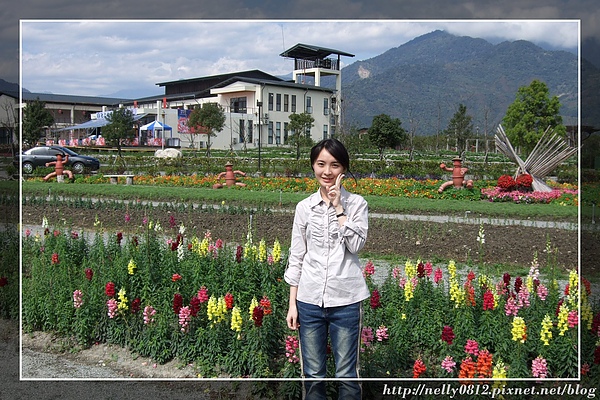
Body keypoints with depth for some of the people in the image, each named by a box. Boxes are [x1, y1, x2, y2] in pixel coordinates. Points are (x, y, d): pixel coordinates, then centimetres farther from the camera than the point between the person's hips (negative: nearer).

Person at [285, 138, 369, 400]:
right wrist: (292, 304, 4)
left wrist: (339, 207, -13)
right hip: (309, 300, 2)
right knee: (312, 375, 11)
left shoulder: (356, 204, -1)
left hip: (346, 300, -2)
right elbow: (296, 257, 6)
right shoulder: (304, 207, 4)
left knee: (346, 375, 6)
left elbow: (356, 245, -14)